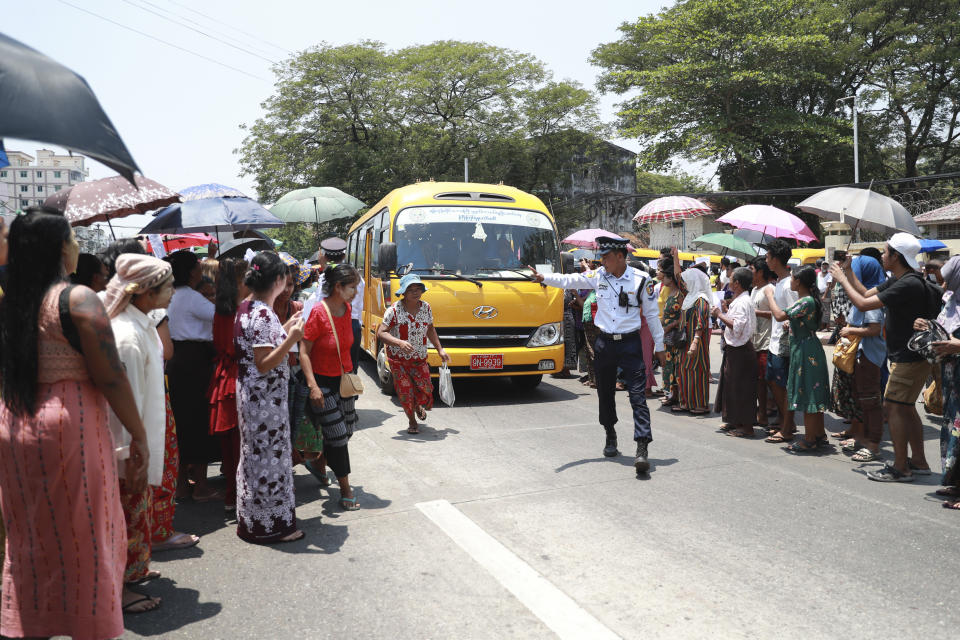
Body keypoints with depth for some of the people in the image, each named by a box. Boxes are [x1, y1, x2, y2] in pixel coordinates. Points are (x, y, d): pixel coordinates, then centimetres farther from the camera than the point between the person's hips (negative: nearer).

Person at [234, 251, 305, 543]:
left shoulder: (246, 307, 7)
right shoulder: (263, 314, -22)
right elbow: (264, 364, -23)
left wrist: (287, 328, 18)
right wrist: (291, 339, -32)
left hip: (251, 394, 10)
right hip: (265, 397, -10)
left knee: (255, 454, 20)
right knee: (269, 457, 2)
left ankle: (252, 520, 34)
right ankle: (270, 525, 15)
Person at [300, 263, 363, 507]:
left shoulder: (346, 309, 2)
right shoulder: (319, 312, -20)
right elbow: (304, 352, -18)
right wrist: (313, 386, -24)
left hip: (342, 379, 7)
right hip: (323, 382, -7)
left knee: (346, 429, 14)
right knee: (337, 433, -4)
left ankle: (319, 465, 40)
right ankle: (345, 489, 7)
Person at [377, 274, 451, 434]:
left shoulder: (426, 307, 2)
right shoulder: (395, 309, -14)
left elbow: (430, 329, 17)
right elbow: (381, 333, -18)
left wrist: (440, 350, 13)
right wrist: (399, 343, -33)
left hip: (419, 358, 3)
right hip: (398, 359, -3)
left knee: (425, 389, -3)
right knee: (405, 392, -2)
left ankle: (418, 406, 36)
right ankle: (412, 421, 25)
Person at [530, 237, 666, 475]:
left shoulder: (641, 280, -5)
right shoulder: (599, 276, 4)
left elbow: (651, 314, 2)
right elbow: (569, 280, 5)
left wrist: (659, 346, 5)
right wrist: (543, 277, -10)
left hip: (630, 343, -4)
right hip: (605, 343, 4)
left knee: (638, 396, -10)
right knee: (605, 394, 14)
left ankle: (642, 449, -12)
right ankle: (610, 437, 33)